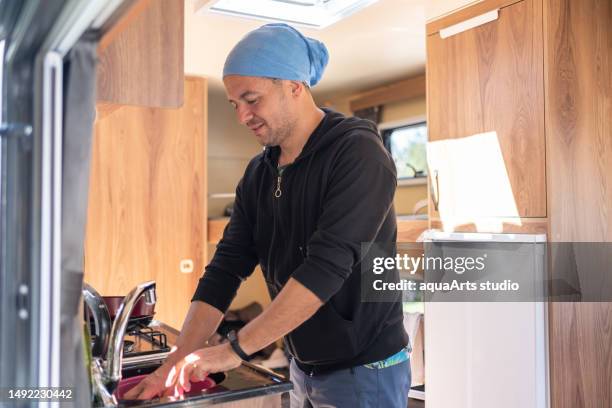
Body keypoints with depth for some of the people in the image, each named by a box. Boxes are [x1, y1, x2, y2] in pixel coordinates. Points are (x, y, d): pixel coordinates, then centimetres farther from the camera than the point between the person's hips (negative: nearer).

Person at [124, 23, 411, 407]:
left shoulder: (358, 152, -19)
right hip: (303, 369, 6)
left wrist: (235, 348, -26)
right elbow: (226, 267, -2)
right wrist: (178, 361, -10)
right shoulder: (258, 174, 2)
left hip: (364, 371, -6)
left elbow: (327, 266, -28)